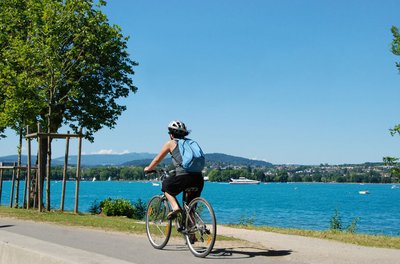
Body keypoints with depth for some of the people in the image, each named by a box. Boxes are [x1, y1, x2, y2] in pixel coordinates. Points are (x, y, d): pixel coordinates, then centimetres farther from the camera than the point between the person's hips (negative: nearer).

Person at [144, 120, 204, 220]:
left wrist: (148, 168, 38)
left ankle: (175, 207, 2)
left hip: (184, 177, -5)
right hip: (199, 178, 5)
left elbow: (157, 159, 20)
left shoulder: (171, 143, 12)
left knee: (166, 186, 22)